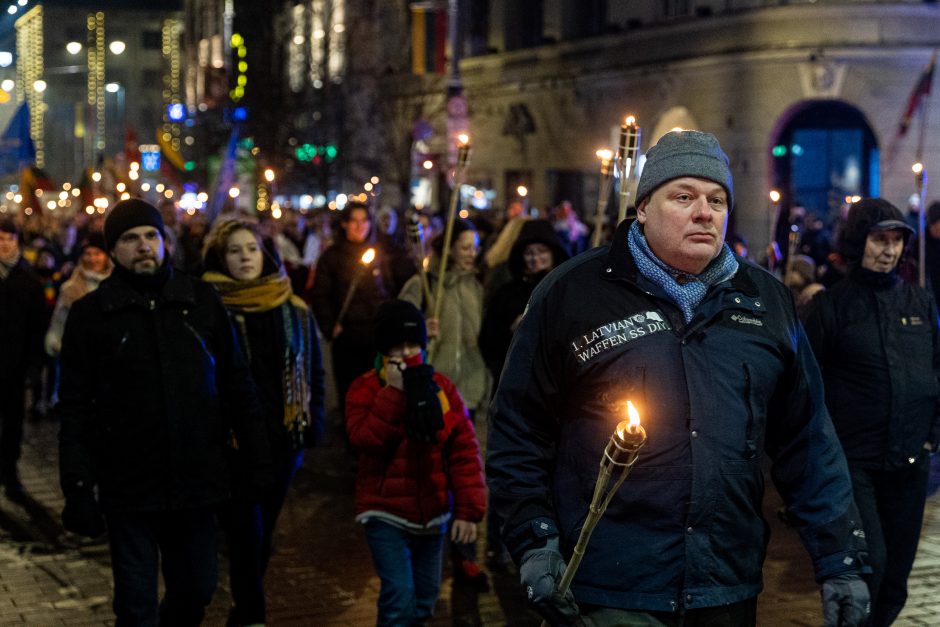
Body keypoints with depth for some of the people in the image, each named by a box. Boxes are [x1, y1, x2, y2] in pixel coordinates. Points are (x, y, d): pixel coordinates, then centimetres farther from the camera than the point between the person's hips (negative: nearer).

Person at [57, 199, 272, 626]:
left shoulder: (200, 301, 5)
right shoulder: (90, 314, -1)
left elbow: (235, 383, 8)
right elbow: (75, 408, -1)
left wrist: (257, 458, 5)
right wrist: (78, 486, -8)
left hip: (197, 481, 2)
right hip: (129, 490, -2)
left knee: (197, 589, 14)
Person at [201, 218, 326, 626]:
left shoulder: (294, 311, 7)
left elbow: (314, 373, 12)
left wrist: (313, 427, 5)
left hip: (282, 439, 4)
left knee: (263, 530, 14)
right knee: (245, 531, -6)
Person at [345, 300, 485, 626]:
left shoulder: (441, 387, -1)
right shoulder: (365, 388, -7)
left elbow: (464, 450, -3)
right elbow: (365, 439, -23)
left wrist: (468, 509, -9)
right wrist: (393, 392, -25)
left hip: (432, 513, 4)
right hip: (386, 514, -4)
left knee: (424, 600, 15)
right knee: (399, 597, -14)